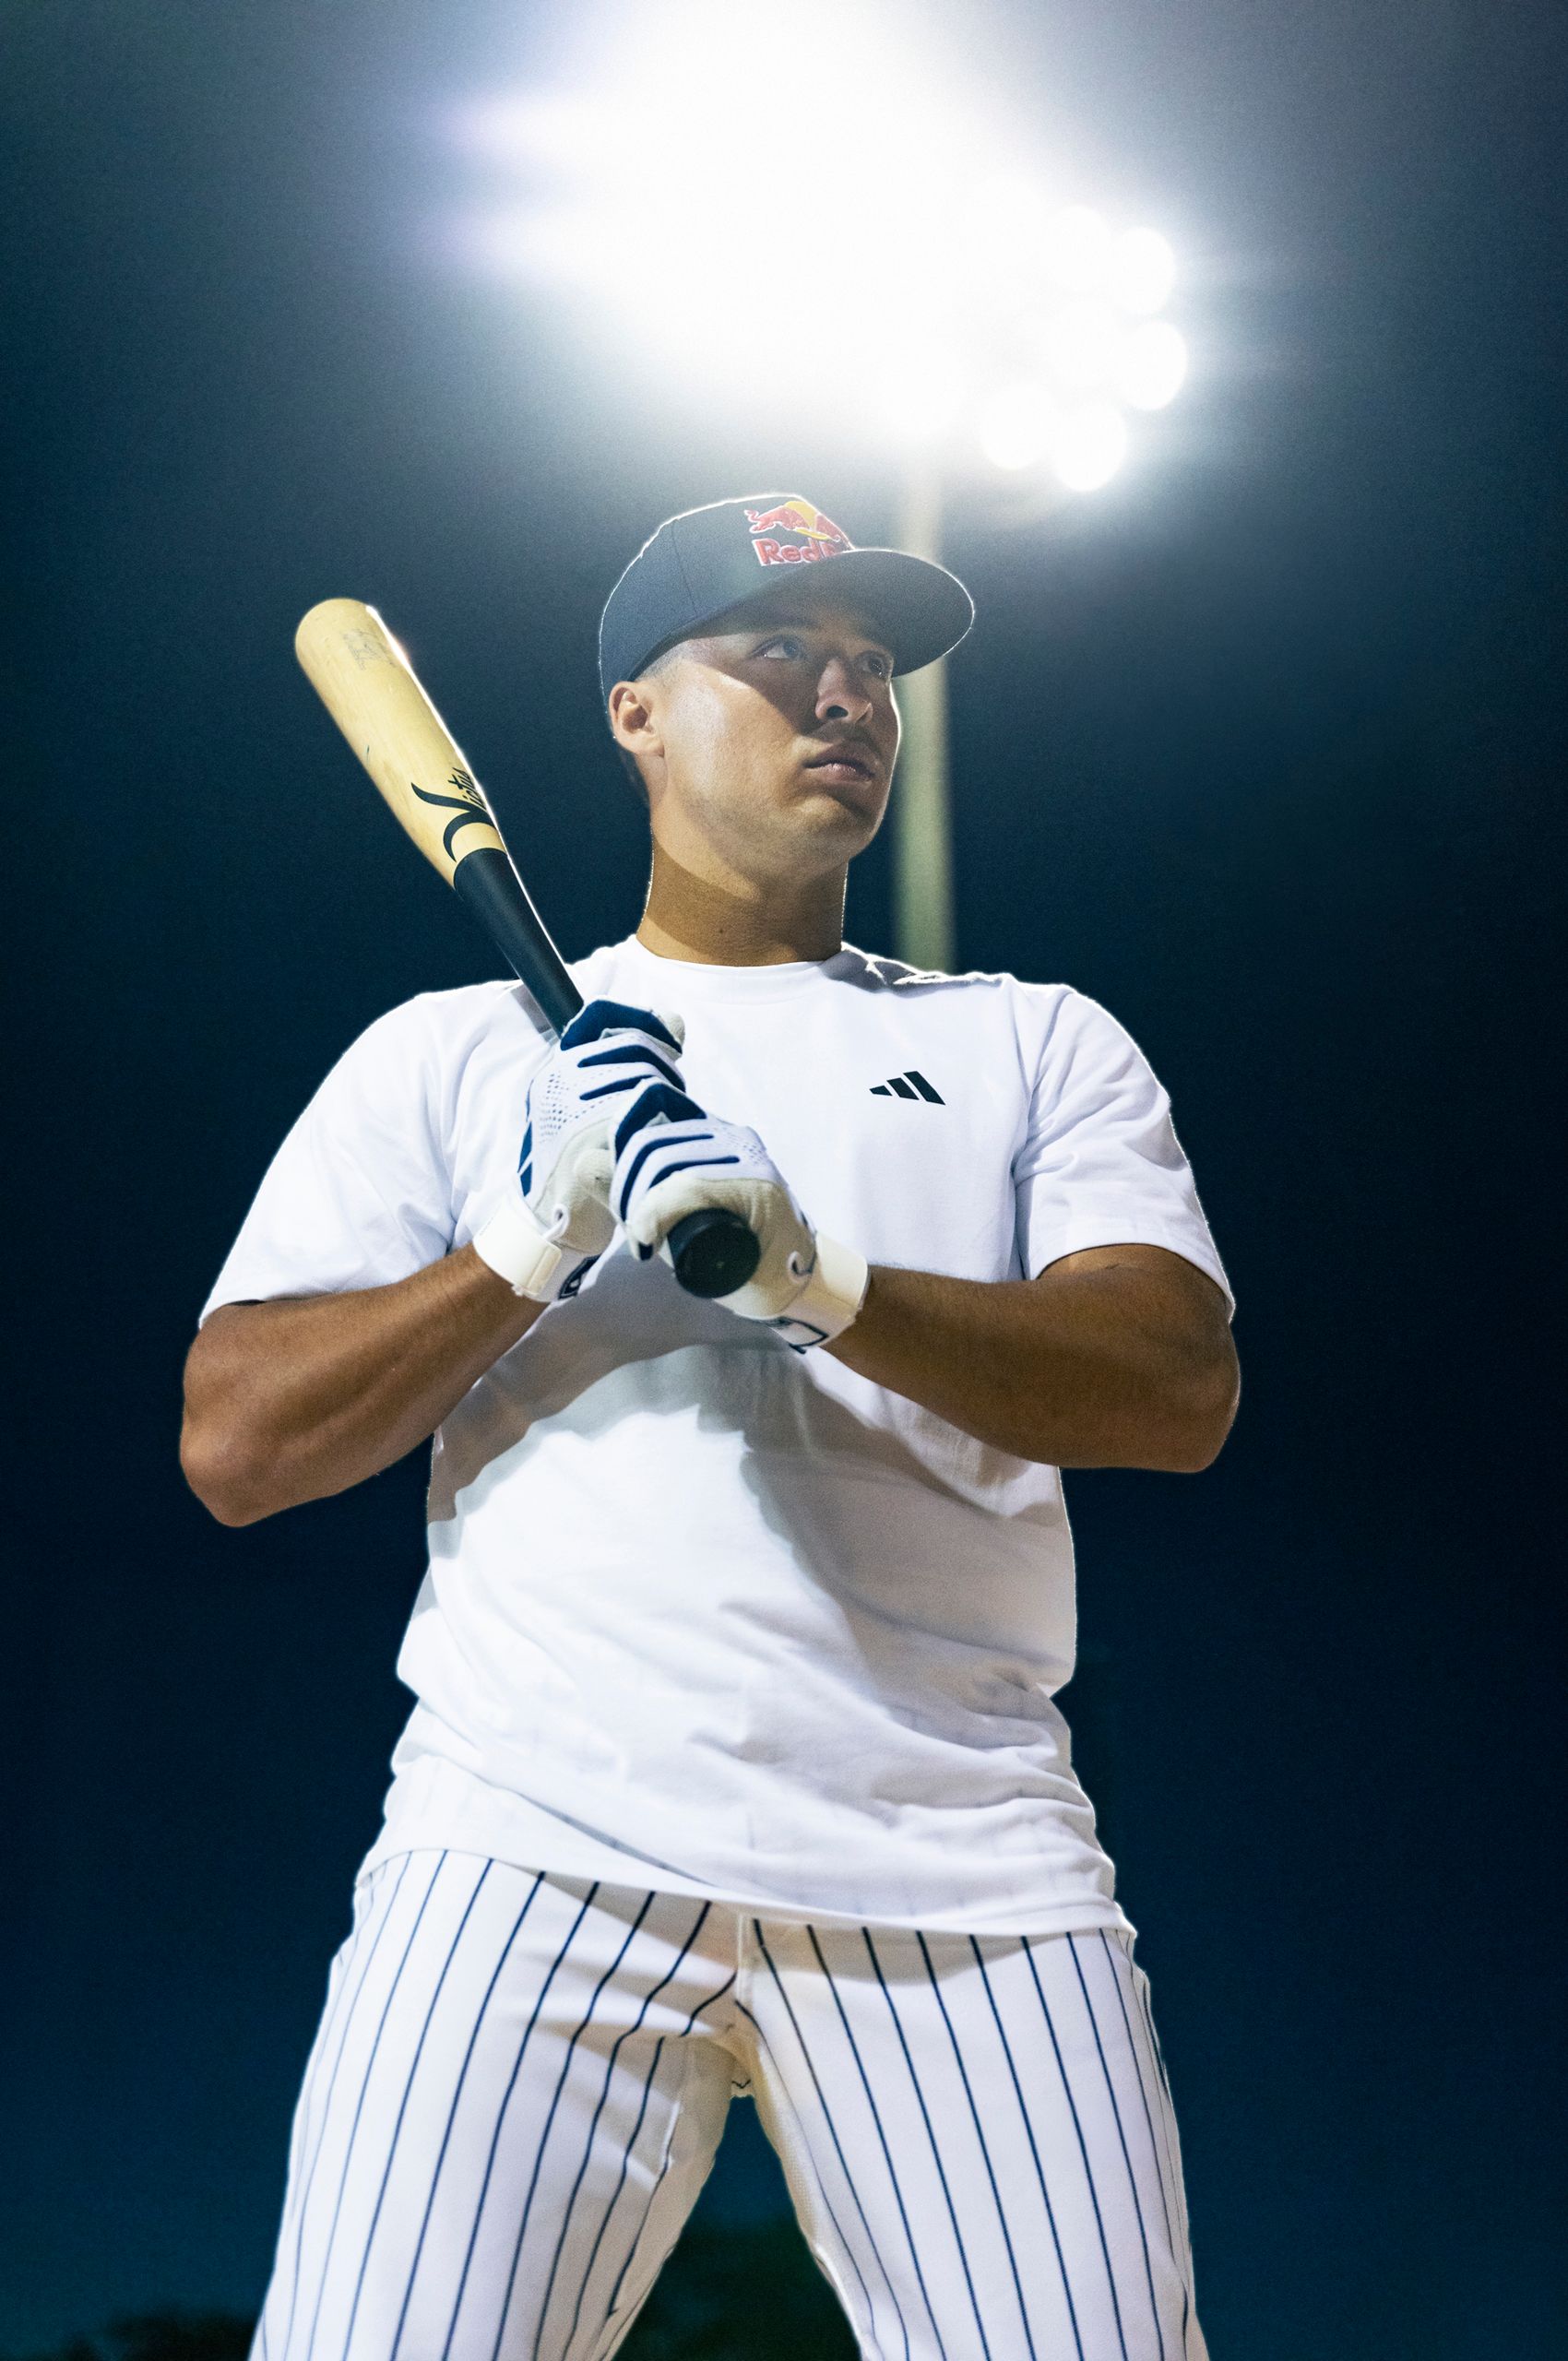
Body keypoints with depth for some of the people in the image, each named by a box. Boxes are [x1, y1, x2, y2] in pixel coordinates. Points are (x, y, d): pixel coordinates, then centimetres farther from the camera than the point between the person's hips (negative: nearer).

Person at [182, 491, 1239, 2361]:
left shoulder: (1037, 1044, 15)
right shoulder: (450, 1049, 14)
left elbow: (1180, 1387, -1)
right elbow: (233, 1448, 6)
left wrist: (820, 1276, -16)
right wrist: (536, 1241, -8)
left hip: (964, 1871, 1)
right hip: (532, 1849, 0)